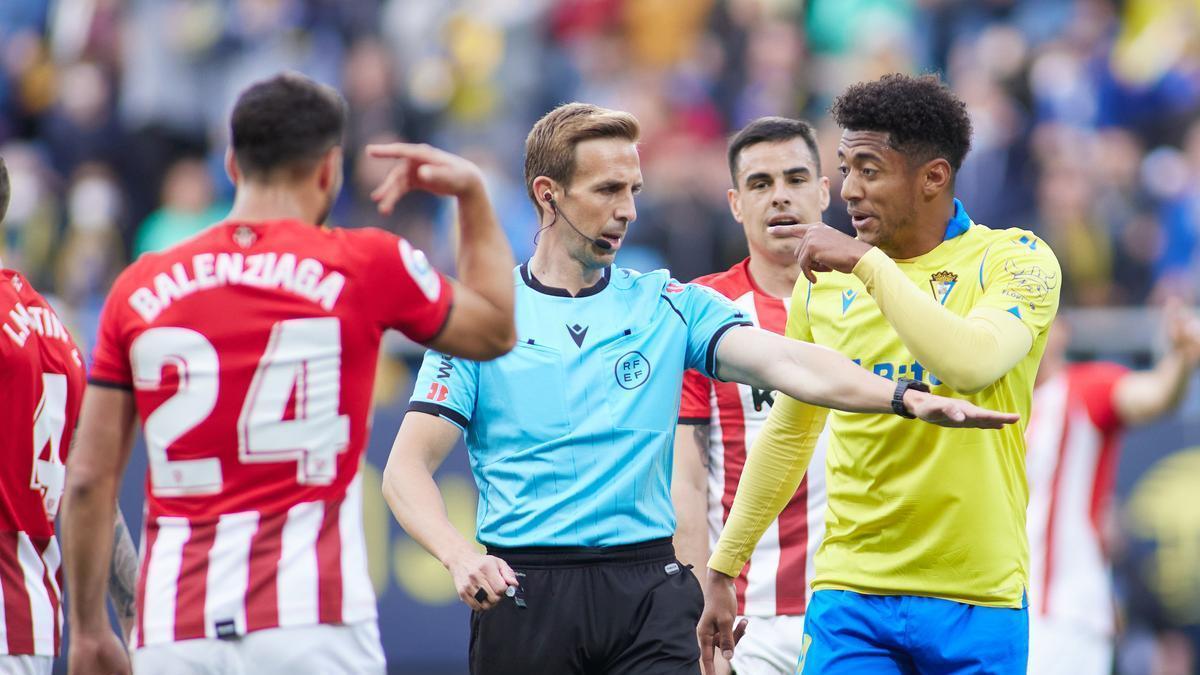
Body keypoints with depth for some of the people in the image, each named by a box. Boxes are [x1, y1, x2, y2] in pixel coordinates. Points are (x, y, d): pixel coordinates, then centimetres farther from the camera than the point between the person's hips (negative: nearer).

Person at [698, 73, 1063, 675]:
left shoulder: (1011, 260, -4)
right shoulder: (825, 278, 9)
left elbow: (972, 363, -25)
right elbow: (787, 433, 19)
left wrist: (868, 264, -21)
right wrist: (722, 569, 19)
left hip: (978, 601, -3)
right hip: (851, 592, 3)